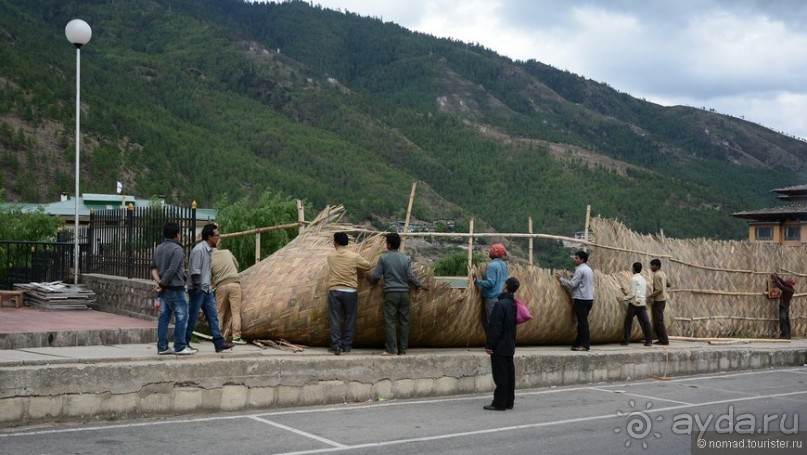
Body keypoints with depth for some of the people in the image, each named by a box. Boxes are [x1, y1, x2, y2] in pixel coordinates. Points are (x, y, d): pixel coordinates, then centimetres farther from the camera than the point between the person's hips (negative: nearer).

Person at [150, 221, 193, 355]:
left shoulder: (159, 249, 12)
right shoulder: (177, 249, -15)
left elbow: (154, 267, 9)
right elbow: (172, 270, -20)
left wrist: (159, 282, -3)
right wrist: (162, 284, -11)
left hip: (165, 289, 8)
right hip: (175, 289, -8)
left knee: (164, 317, 9)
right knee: (181, 318, -1)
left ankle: (162, 347, 11)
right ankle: (180, 347, 2)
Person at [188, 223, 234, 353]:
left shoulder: (209, 250, 11)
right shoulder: (199, 250, -17)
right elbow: (195, 271, -20)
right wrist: (197, 289, -21)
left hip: (207, 290, 9)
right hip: (198, 290, -9)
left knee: (213, 317, 5)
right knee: (192, 318, 0)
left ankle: (219, 343, 4)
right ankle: (184, 343, 11)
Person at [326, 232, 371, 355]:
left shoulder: (330, 256, 1)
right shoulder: (354, 256, -3)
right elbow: (367, 266, 9)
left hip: (334, 291, 1)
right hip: (350, 292, 0)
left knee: (335, 320, 3)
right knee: (350, 319, 10)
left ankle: (336, 346, -2)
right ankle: (347, 345, 12)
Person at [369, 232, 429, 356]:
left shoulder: (384, 258, -3)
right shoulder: (406, 258, 4)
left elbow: (375, 276, -2)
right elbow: (411, 277, 0)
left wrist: (372, 280, 21)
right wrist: (421, 285, 16)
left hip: (391, 293, -3)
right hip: (404, 292, 3)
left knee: (390, 321, 0)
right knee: (404, 321, 7)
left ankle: (391, 349, -4)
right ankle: (402, 349, 9)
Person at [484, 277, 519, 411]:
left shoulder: (500, 304, -18)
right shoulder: (513, 304, 8)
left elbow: (495, 327, -20)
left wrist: (489, 344, -17)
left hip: (499, 346, -8)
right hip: (510, 346, 8)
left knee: (500, 375, -6)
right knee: (509, 373, 11)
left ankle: (499, 403, -3)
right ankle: (509, 401, 16)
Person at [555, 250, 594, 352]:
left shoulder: (580, 270, -11)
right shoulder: (589, 269, 18)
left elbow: (572, 284, -14)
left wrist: (561, 279, -4)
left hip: (581, 299, -9)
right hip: (589, 298, 9)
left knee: (582, 322, -9)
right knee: (583, 322, 10)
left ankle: (584, 344, -10)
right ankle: (579, 343, 13)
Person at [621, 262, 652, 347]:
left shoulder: (634, 279, -9)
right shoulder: (643, 279, 14)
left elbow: (633, 294, -14)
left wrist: (625, 298, -2)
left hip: (634, 303, -6)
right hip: (642, 304, 6)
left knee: (628, 322, 5)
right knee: (645, 322, 1)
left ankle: (625, 340, 8)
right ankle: (648, 341, -6)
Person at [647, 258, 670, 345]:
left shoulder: (656, 275, -17)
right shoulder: (663, 274, 11)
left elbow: (659, 290, -22)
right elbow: (668, 285, 24)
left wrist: (649, 296, -19)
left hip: (658, 301, -10)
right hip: (662, 300, 10)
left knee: (658, 321, -6)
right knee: (657, 321, 14)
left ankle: (664, 340, -4)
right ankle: (662, 339, 15)